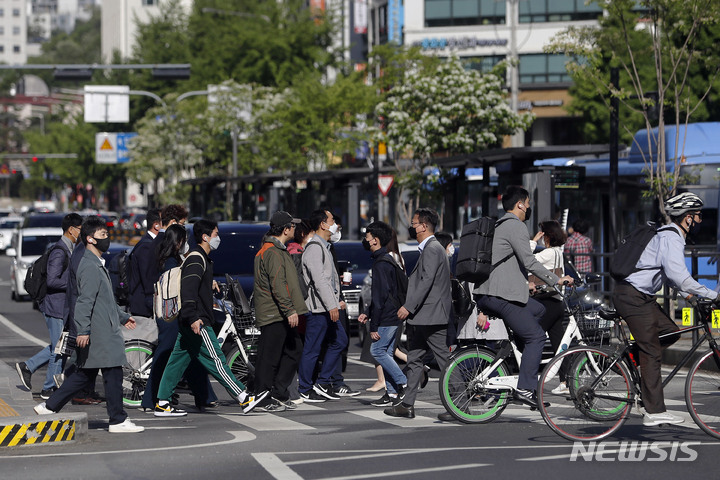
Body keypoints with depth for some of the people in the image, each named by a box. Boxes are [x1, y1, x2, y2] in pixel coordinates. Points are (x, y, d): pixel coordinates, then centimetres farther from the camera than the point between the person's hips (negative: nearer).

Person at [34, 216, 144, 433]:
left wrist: (122, 316, 34)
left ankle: (50, 406, 16)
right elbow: (85, 301, -21)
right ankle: (118, 420, 2)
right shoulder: (90, 267, -15)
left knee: (85, 373, 13)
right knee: (113, 374, -4)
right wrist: (83, 330, -26)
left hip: (106, 330, 10)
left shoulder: (97, 265, 19)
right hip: (100, 333, -10)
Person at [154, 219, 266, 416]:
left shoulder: (200, 258, 20)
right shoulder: (196, 259, -13)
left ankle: (162, 404, 12)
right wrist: (193, 318, -29)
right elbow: (188, 289, -24)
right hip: (197, 323, -11)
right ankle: (244, 399, -7)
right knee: (216, 359, -8)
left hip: (189, 323, 11)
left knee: (178, 361, 10)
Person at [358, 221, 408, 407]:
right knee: (386, 352, 10)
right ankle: (392, 393, 9)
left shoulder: (380, 263, -15)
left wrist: (374, 326, -19)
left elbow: (380, 295, -19)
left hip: (387, 317, -10)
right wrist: (369, 314, 20)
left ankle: (403, 383, -8)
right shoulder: (388, 260, 17)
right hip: (394, 316, 10)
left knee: (377, 350, -8)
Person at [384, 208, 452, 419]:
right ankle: (407, 405, 13)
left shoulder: (432, 249, -13)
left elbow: (426, 281, -22)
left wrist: (409, 307, -24)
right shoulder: (428, 249, 19)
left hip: (432, 317, -11)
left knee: (445, 360, -6)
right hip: (421, 318, 11)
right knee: (414, 360, 10)